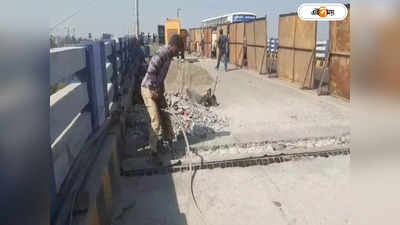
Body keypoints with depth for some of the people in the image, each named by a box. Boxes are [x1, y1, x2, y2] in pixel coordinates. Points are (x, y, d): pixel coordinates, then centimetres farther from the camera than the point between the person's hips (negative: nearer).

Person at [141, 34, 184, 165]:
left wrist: (161, 92, 15)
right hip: (149, 90, -9)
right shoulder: (161, 55, -22)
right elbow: (150, 73, -27)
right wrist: (154, 91, -20)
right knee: (156, 121, -10)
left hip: (157, 90, 9)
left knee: (164, 116, 18)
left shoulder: (168, 56, 9)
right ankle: (154, 153, -1)